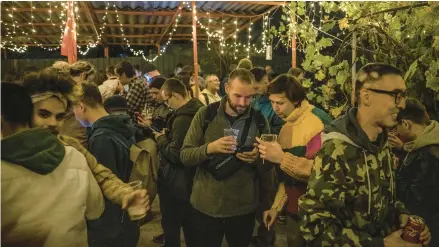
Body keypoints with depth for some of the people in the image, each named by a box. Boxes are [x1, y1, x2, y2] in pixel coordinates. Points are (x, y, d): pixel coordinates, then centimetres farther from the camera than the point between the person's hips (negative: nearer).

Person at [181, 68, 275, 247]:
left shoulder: (259, 121, -3)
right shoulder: (205, 115, -6)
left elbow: (267, 168, 3)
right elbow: (185, 156, -7)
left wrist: (258, 159, -19)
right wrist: (210, 148, -25)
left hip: (244, 209, 1)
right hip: (205, 206, -1)